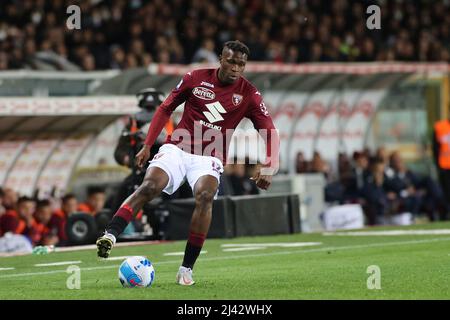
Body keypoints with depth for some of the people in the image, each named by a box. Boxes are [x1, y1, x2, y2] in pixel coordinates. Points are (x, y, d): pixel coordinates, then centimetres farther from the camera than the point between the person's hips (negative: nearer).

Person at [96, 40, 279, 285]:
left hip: (209, 158, -1)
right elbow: (166, 108, 11)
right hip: (177, 149, 1)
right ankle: (110, 235, -36)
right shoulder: (196, 78, 1)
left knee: (205, 195, -30)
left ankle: (186, 269, -23)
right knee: (149, 185, -27)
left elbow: (270, 133, -1)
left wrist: (268, 168, -18)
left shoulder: (249, 94, -1)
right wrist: (147, 145, 4)